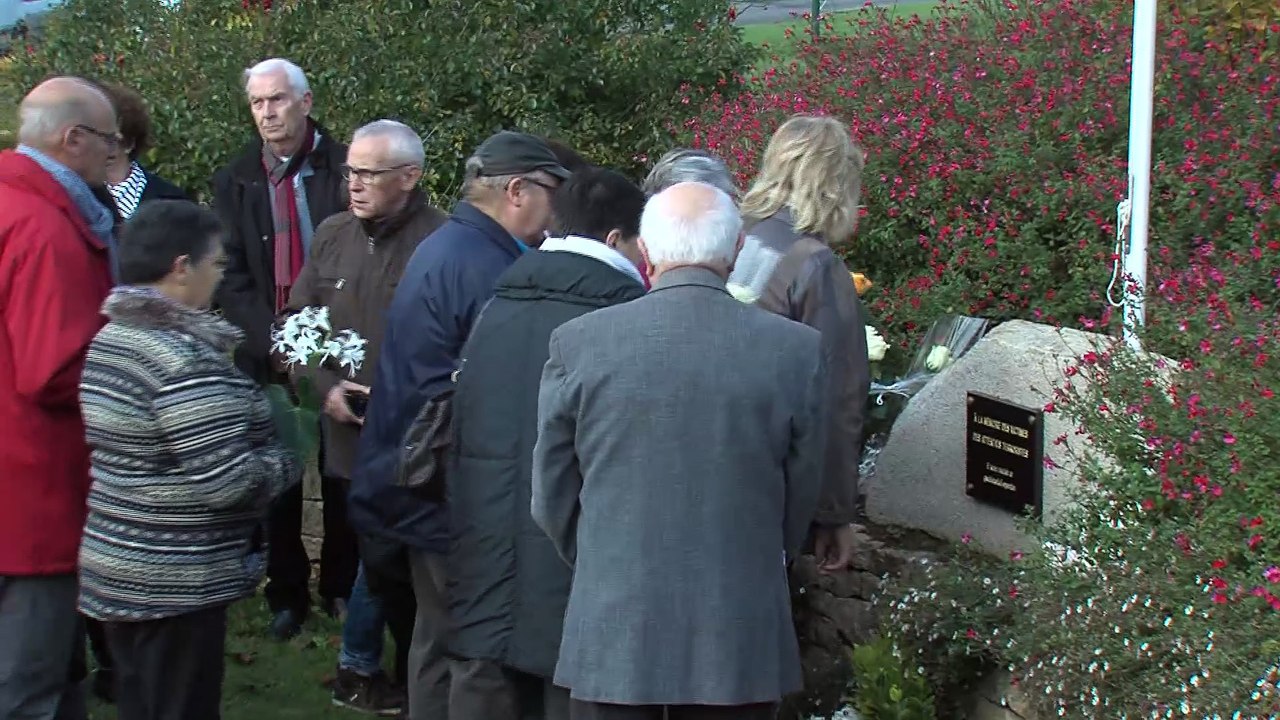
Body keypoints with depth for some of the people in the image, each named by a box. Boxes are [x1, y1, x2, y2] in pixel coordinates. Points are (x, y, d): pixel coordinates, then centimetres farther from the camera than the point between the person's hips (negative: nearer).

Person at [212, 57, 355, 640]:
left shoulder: (345, 170, -3)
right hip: (267, 354, 2)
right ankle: (286, 594, 17)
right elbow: (231, 277, 0)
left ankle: (341, 586, 21)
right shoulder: (235, 182, 5)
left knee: (342, 476, 7)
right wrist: (273, 341, -14)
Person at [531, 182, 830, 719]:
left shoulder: (577, 343, -6)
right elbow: (800, 502, 4)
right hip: (741, 639, 0)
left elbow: (553, 500, 3)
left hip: (612, 635, 0)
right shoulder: (797, 350, -6)